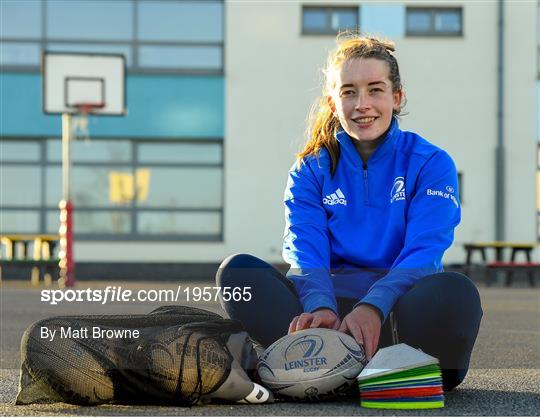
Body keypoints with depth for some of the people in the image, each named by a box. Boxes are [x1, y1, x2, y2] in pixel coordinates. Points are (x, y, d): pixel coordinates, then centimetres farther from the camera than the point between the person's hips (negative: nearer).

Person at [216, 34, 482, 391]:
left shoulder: (431, 164, 5)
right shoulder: (311, 170, 12)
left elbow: (423, 253, -10)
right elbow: (305, 251, -4)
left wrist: (373, 306, -30)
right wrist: (320, 306, -28)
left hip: (398, 310, -2)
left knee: (455, 293, -35)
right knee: (237, 270, -23)